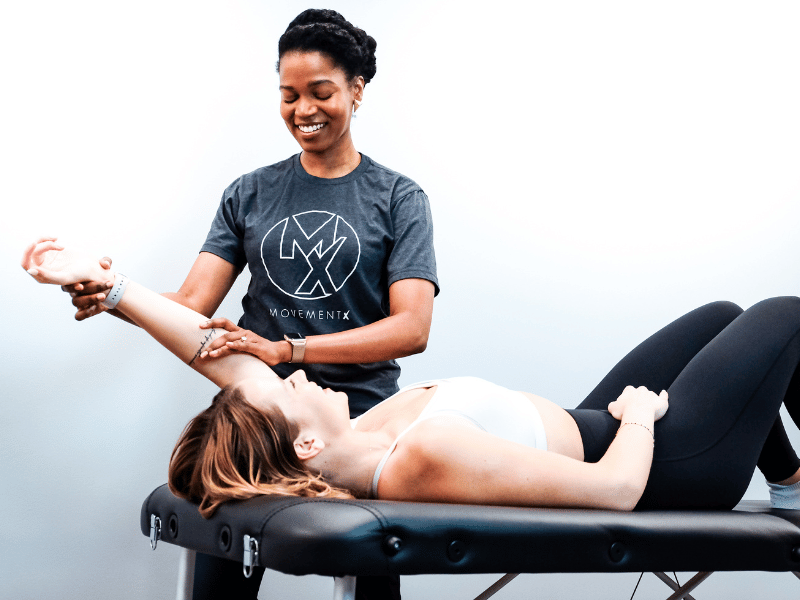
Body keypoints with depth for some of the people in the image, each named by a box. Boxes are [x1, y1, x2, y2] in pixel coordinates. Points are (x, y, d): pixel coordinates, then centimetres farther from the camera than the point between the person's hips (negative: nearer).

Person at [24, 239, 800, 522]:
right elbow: (619, 488, -37)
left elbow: (220, 351, -15)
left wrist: (105, 282, -21)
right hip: (664, 466, -8)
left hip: (593, 424, 8)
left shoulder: (346, 448, -19)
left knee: (722, 314, 27)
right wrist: (638, 414, -16)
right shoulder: (425, 454, -42)